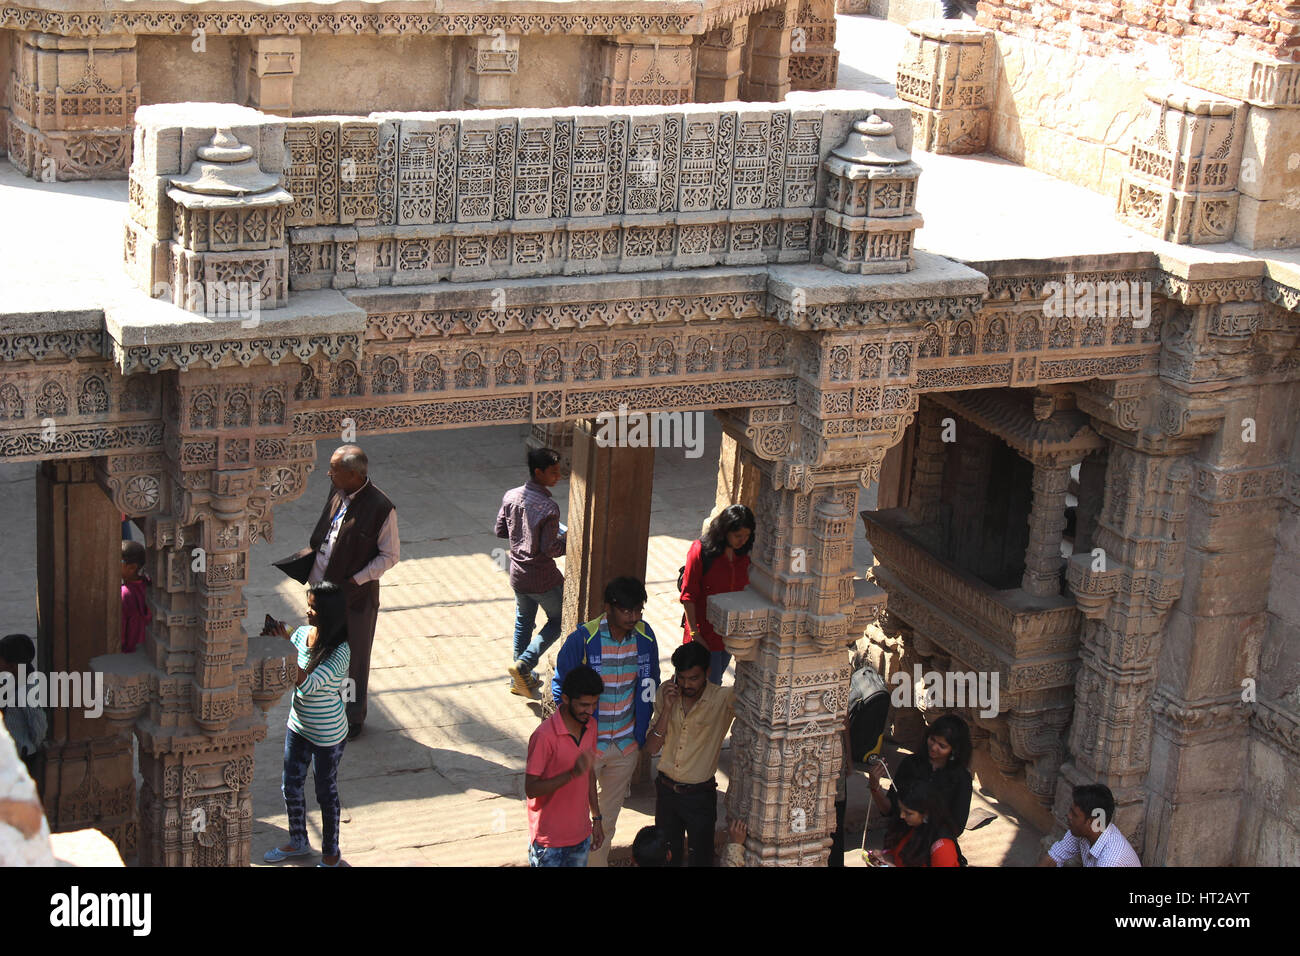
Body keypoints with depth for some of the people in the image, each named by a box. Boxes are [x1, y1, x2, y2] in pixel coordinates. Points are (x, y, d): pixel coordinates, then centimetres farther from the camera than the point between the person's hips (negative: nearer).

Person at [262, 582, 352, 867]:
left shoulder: (340, 652, -27)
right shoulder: (301, 634, -7)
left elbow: (307, 684, -36)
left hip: (327, 736, -7)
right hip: (298, 726, 7)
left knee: (326, 794, 11)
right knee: (290, 787, 20)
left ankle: (331, 854, 32)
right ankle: (298, 842, 44)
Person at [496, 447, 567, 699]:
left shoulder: (511, 496, -4)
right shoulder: (548, 507, -24)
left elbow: (500, 530, 6)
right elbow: (550, 549, -23)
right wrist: (567, 541, -6)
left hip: (518, 574, 6)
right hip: (543, 579, -6)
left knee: (523, 621, 23)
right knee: (558, 620, 15)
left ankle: (520, 680, 30)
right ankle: (524, 664, 2)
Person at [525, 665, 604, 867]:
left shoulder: (589, 727, 1)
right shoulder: (544, 736, -23)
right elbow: (531, 789, -21)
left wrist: (596, 818, 15)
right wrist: (572, 773, -32)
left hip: (581, 835, 7)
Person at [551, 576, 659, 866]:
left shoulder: (645, 637, -7)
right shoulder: (582, 639, -20)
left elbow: (650, 688, 7)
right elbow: (561, 689, -9)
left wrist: (641, 737, 8)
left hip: (626, 746, 4)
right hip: (586, 745, -4)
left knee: (609, 817, 19)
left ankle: (599, 860, 35)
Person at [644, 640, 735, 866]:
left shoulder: (724, 699, -16)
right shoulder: (667, 694, -5)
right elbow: (651, 748, -6)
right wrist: (667, 708, -17)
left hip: (700, 795, -3)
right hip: (666, 790, 3)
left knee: (701, 858, 8)